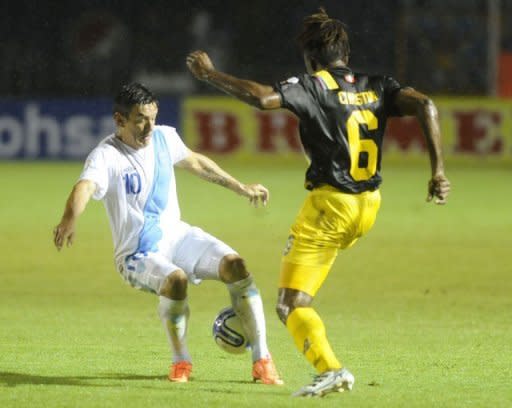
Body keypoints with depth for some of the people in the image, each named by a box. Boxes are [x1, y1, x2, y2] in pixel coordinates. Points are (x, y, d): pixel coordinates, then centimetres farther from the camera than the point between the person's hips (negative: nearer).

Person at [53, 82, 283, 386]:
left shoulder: (164, 137, 2)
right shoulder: (106, 156, -19)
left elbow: (195, 162, 23)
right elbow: (85, 187, -40)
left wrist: (241, 188, 30)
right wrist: (70, 220, -61)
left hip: (177, 235, 6)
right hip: (138, 255, -6)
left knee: (234, 265, -18)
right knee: (176, 279, -36)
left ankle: (262, 360, -8)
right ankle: (181, 362, -10)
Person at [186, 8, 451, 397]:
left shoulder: (314, 87, -8)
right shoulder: (376, 87, 8)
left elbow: (261, 96, -24)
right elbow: (425, 105, -6)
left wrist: (210, 74, -10)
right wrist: (438, 170, -7)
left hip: (330, 205, -7)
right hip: (369, 205, 7)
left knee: (291, 304, -4)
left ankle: (331, 369, -23)